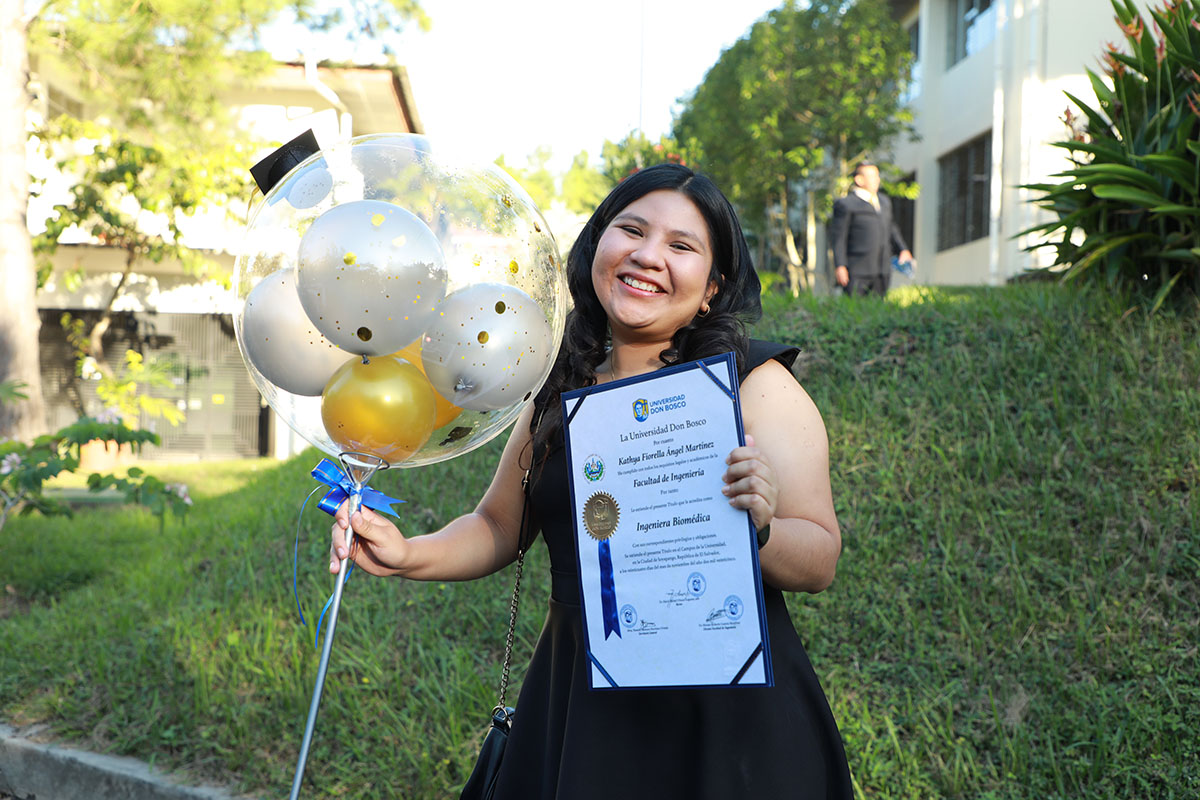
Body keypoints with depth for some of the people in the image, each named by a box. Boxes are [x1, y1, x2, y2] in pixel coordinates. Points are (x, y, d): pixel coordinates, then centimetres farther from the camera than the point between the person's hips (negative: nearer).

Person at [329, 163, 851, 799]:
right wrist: (408, 555, -4)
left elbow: (820, 563, -11)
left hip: (720, 720, -3)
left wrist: (758, 529, -31)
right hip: (578, 704, 4)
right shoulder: (560, 389, 3)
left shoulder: (757, 384, -9)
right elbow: (498, 526, 13)